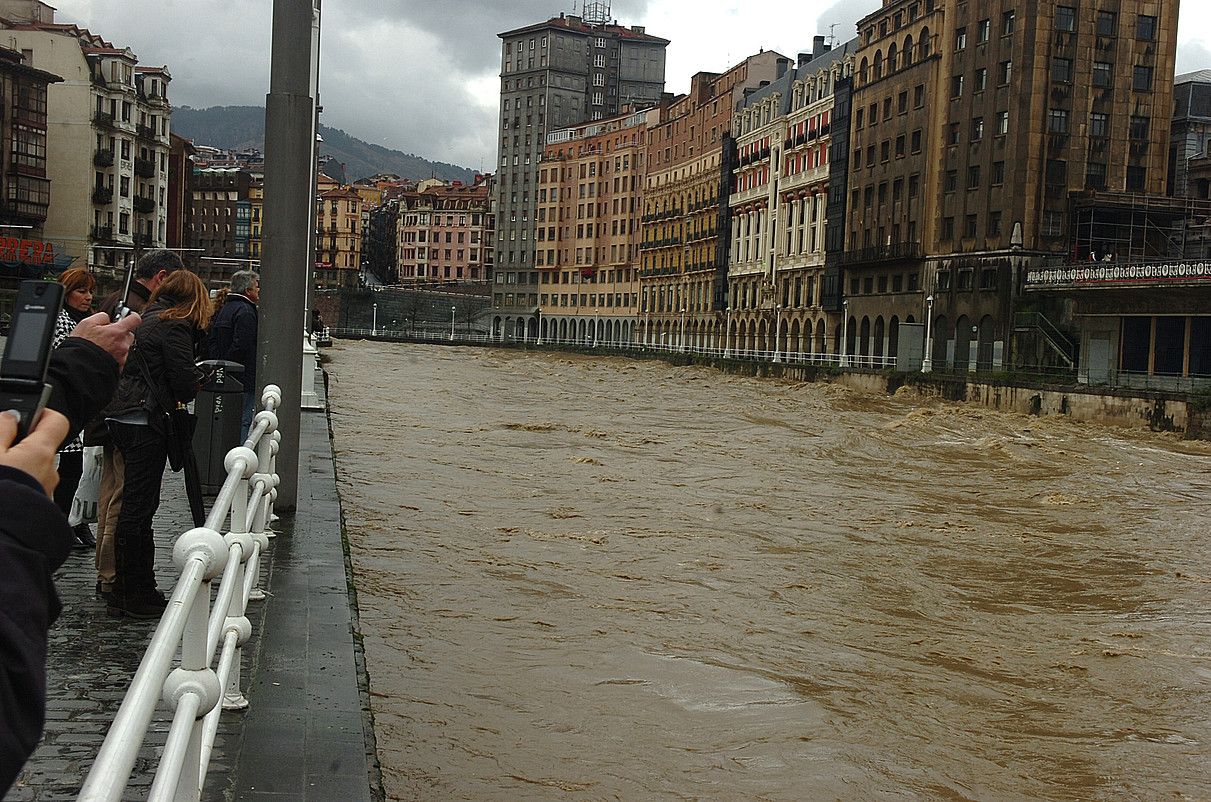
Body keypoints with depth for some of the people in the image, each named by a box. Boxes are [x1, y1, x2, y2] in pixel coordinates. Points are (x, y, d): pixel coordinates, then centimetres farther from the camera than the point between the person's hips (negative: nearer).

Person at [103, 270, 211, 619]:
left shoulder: (147, 318, 15)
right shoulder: (174, 327, -12)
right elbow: (186, 380, -15)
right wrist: (201, 379, 6)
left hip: (123, 417, 9)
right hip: (144, 420, -9)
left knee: (137, 505, 15)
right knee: (138, 508, -3)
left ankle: (138, 587, 23)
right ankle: (130, 594, 3)